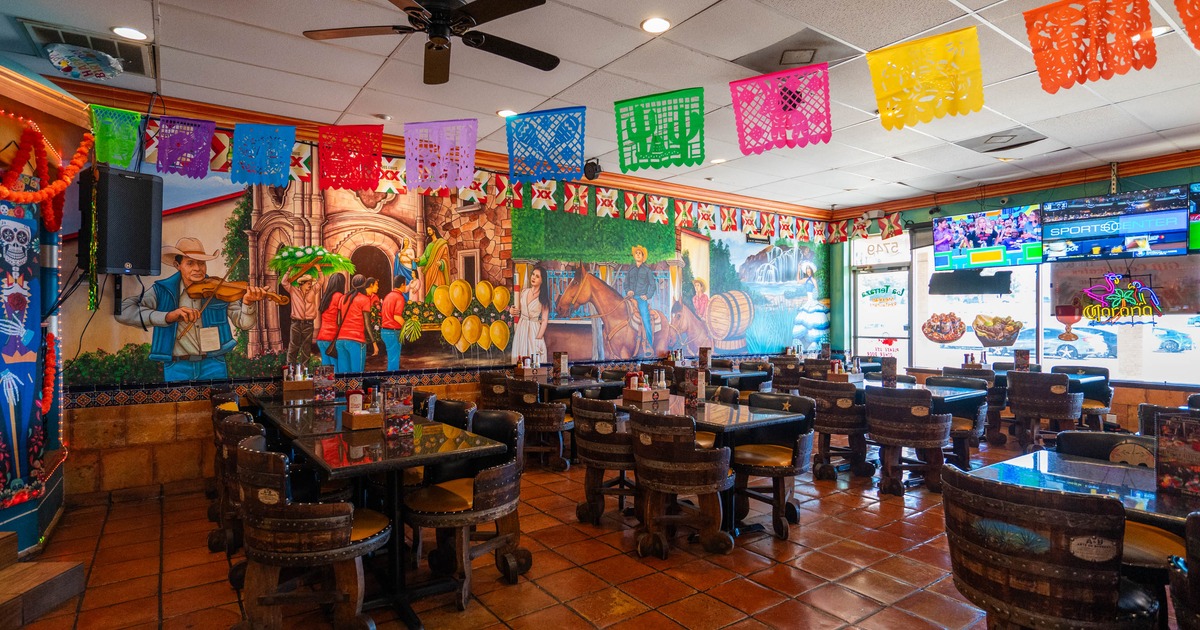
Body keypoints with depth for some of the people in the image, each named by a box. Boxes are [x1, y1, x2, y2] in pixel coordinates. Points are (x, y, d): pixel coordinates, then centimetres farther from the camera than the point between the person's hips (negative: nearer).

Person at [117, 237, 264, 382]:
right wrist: (168, 316, -27)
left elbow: (244, 322, -5)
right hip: (177, 366, 0)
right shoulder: (162, 291, -1)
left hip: (213, 364, 0)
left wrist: (248, 303, -27)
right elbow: (123, 311, -13)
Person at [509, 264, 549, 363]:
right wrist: (511, 310, -7)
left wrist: (538, 338, -14)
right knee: (520, 358, 4)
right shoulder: (524, 291, 5)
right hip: (521, 328, 4)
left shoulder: (543, 298, -7)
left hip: (534, 330, -4)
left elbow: (544, 320, -8)